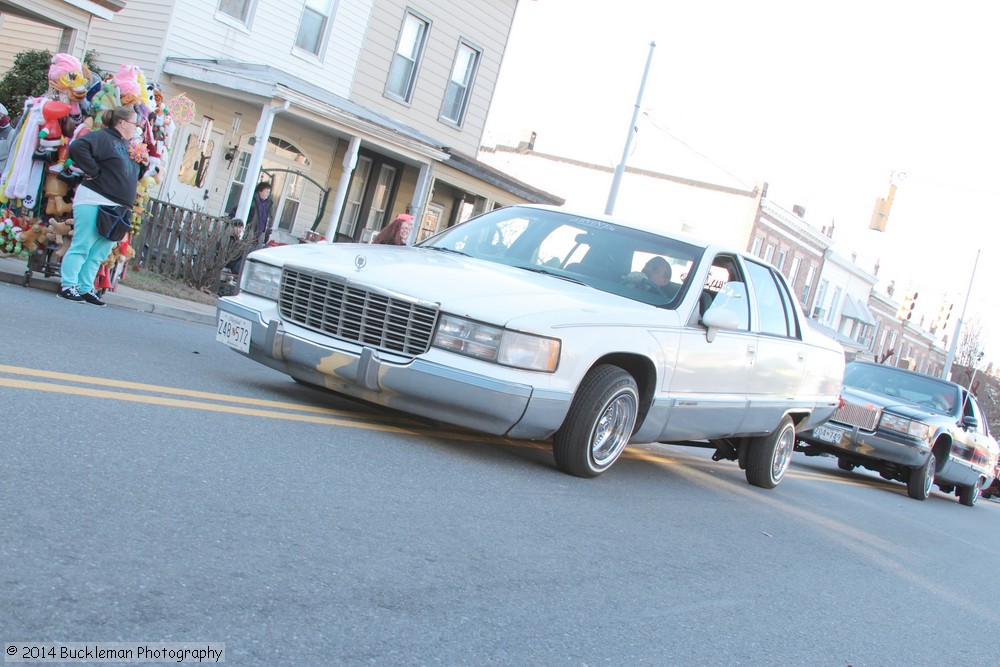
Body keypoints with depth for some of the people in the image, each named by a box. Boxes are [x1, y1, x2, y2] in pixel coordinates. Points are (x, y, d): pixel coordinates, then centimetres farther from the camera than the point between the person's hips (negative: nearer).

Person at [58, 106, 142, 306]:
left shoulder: (129, 146, 20)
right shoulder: (102, 137, -6)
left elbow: (138, 172, 35)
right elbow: (77, 147, -23)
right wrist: (94, 171, -17)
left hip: (115, 209, 8)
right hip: (93, 202, -8)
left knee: (98, 253, 9)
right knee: (81, 247, -6)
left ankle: (86, 289, 14)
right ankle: (67, 286, -2)